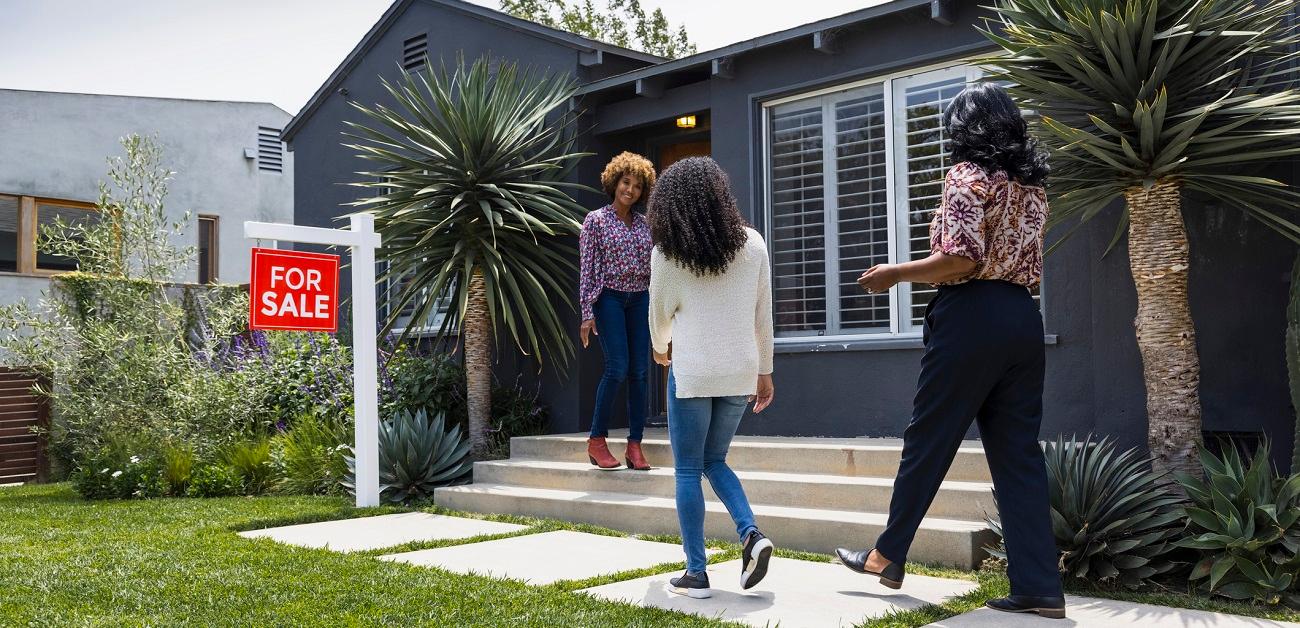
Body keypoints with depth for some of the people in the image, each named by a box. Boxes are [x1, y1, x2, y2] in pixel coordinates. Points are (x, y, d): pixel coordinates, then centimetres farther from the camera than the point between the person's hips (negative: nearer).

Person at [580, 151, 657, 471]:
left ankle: (635, 446, 4)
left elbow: (651, 267, 14)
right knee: (617, 368, -13)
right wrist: (587, 313, -10)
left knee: (639, 372, 0)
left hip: (640, 300, 5)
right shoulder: (596, 220, -1)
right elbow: (588, 269, -4)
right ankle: (597, 441, 0)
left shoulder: (643, 223, 12)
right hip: (609, 298, -5)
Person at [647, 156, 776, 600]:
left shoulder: (667, 252, -5)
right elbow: (763, 315, 7)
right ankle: (752, 535, -1)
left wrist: (661, 349, 26)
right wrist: (764, 371, 15)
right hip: (740, 370, 4)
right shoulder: (752, 244, 3)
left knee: (688, 471, 6)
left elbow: (660, 314, 6)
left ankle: (696, 574, 7)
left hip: (692, 371, -4)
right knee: (714, 461, 19)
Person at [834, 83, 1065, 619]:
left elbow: (962, 260, -17)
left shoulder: (968, 174, -7)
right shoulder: (1031, 183, 16)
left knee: (927, 440, 5)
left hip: (972, 316, -7)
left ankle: (888, 555, 18)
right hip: (1022, 318, 7)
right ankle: (1039, 588, 5)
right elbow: (1027, 264, 19)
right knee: (1018, 453, 6)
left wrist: (895, 273, -7)